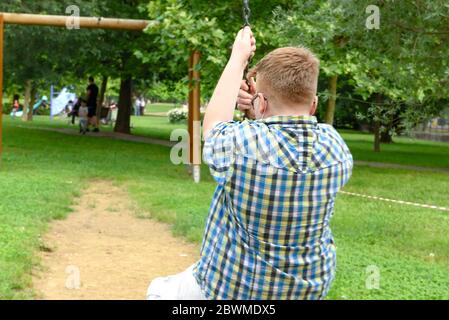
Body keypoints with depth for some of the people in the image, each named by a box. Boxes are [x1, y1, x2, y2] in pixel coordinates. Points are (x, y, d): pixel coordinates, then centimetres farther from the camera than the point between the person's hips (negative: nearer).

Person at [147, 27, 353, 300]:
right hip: (310, 290, 4)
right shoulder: (334, 144, -14)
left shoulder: (240, 143, -26)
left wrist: (238, 58, 6)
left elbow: (212, 125, 0)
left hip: (228, 289, -4)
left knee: (159, 290, 24)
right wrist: (256, 110, -3)